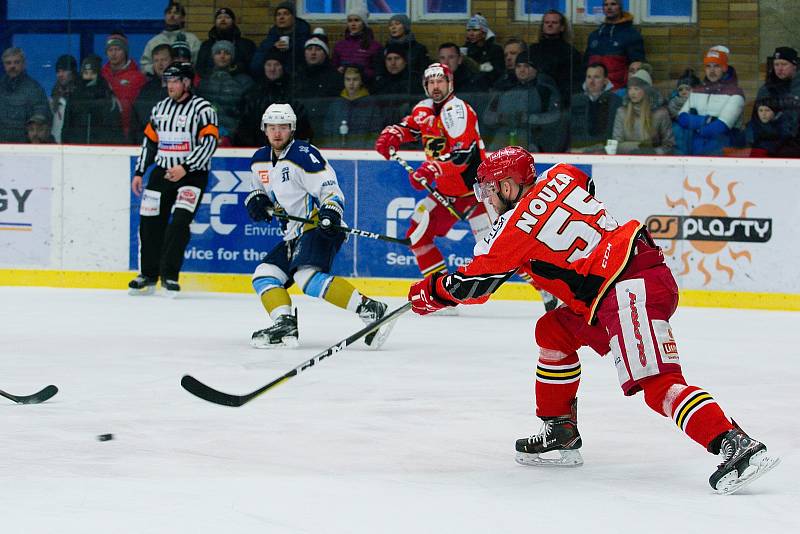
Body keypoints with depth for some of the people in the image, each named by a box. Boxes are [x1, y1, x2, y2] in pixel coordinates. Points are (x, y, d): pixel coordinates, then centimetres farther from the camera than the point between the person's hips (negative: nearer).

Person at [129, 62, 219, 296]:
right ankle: (148, 276, 15)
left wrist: (184, 168, -25)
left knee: (179, 222, -18)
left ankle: (169, 275, -11)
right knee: (149, 222, 3)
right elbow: (149, 141, 19)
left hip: (192, 174, -6)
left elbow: (209, 144, -18)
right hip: (162, 172, 6)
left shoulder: (202, 109, -9)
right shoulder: (160, 108, 12)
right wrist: (139, 173, 15)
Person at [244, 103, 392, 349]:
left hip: (320, 229, -10)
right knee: (264, 275, 2)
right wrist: (256, 200, 5)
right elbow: (260, 189, 29)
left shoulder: (303, 155, -12)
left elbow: (330, 190, -16)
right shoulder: (260, 161, 14)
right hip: (296, 234, 10)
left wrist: (330, 213, -35)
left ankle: (370, 309, -36)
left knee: (308, 276, -30)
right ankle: (284, 326, -12)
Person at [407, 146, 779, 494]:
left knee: (658, 384, -21)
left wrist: (431, 292, 22)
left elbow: (475, 283, 3)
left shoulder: (517, 225, -6)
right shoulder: (561, 177, 13)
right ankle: (561, 435, 26)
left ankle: (736, 445, -37)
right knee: (554, 331, 22)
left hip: (632, 290, -10)